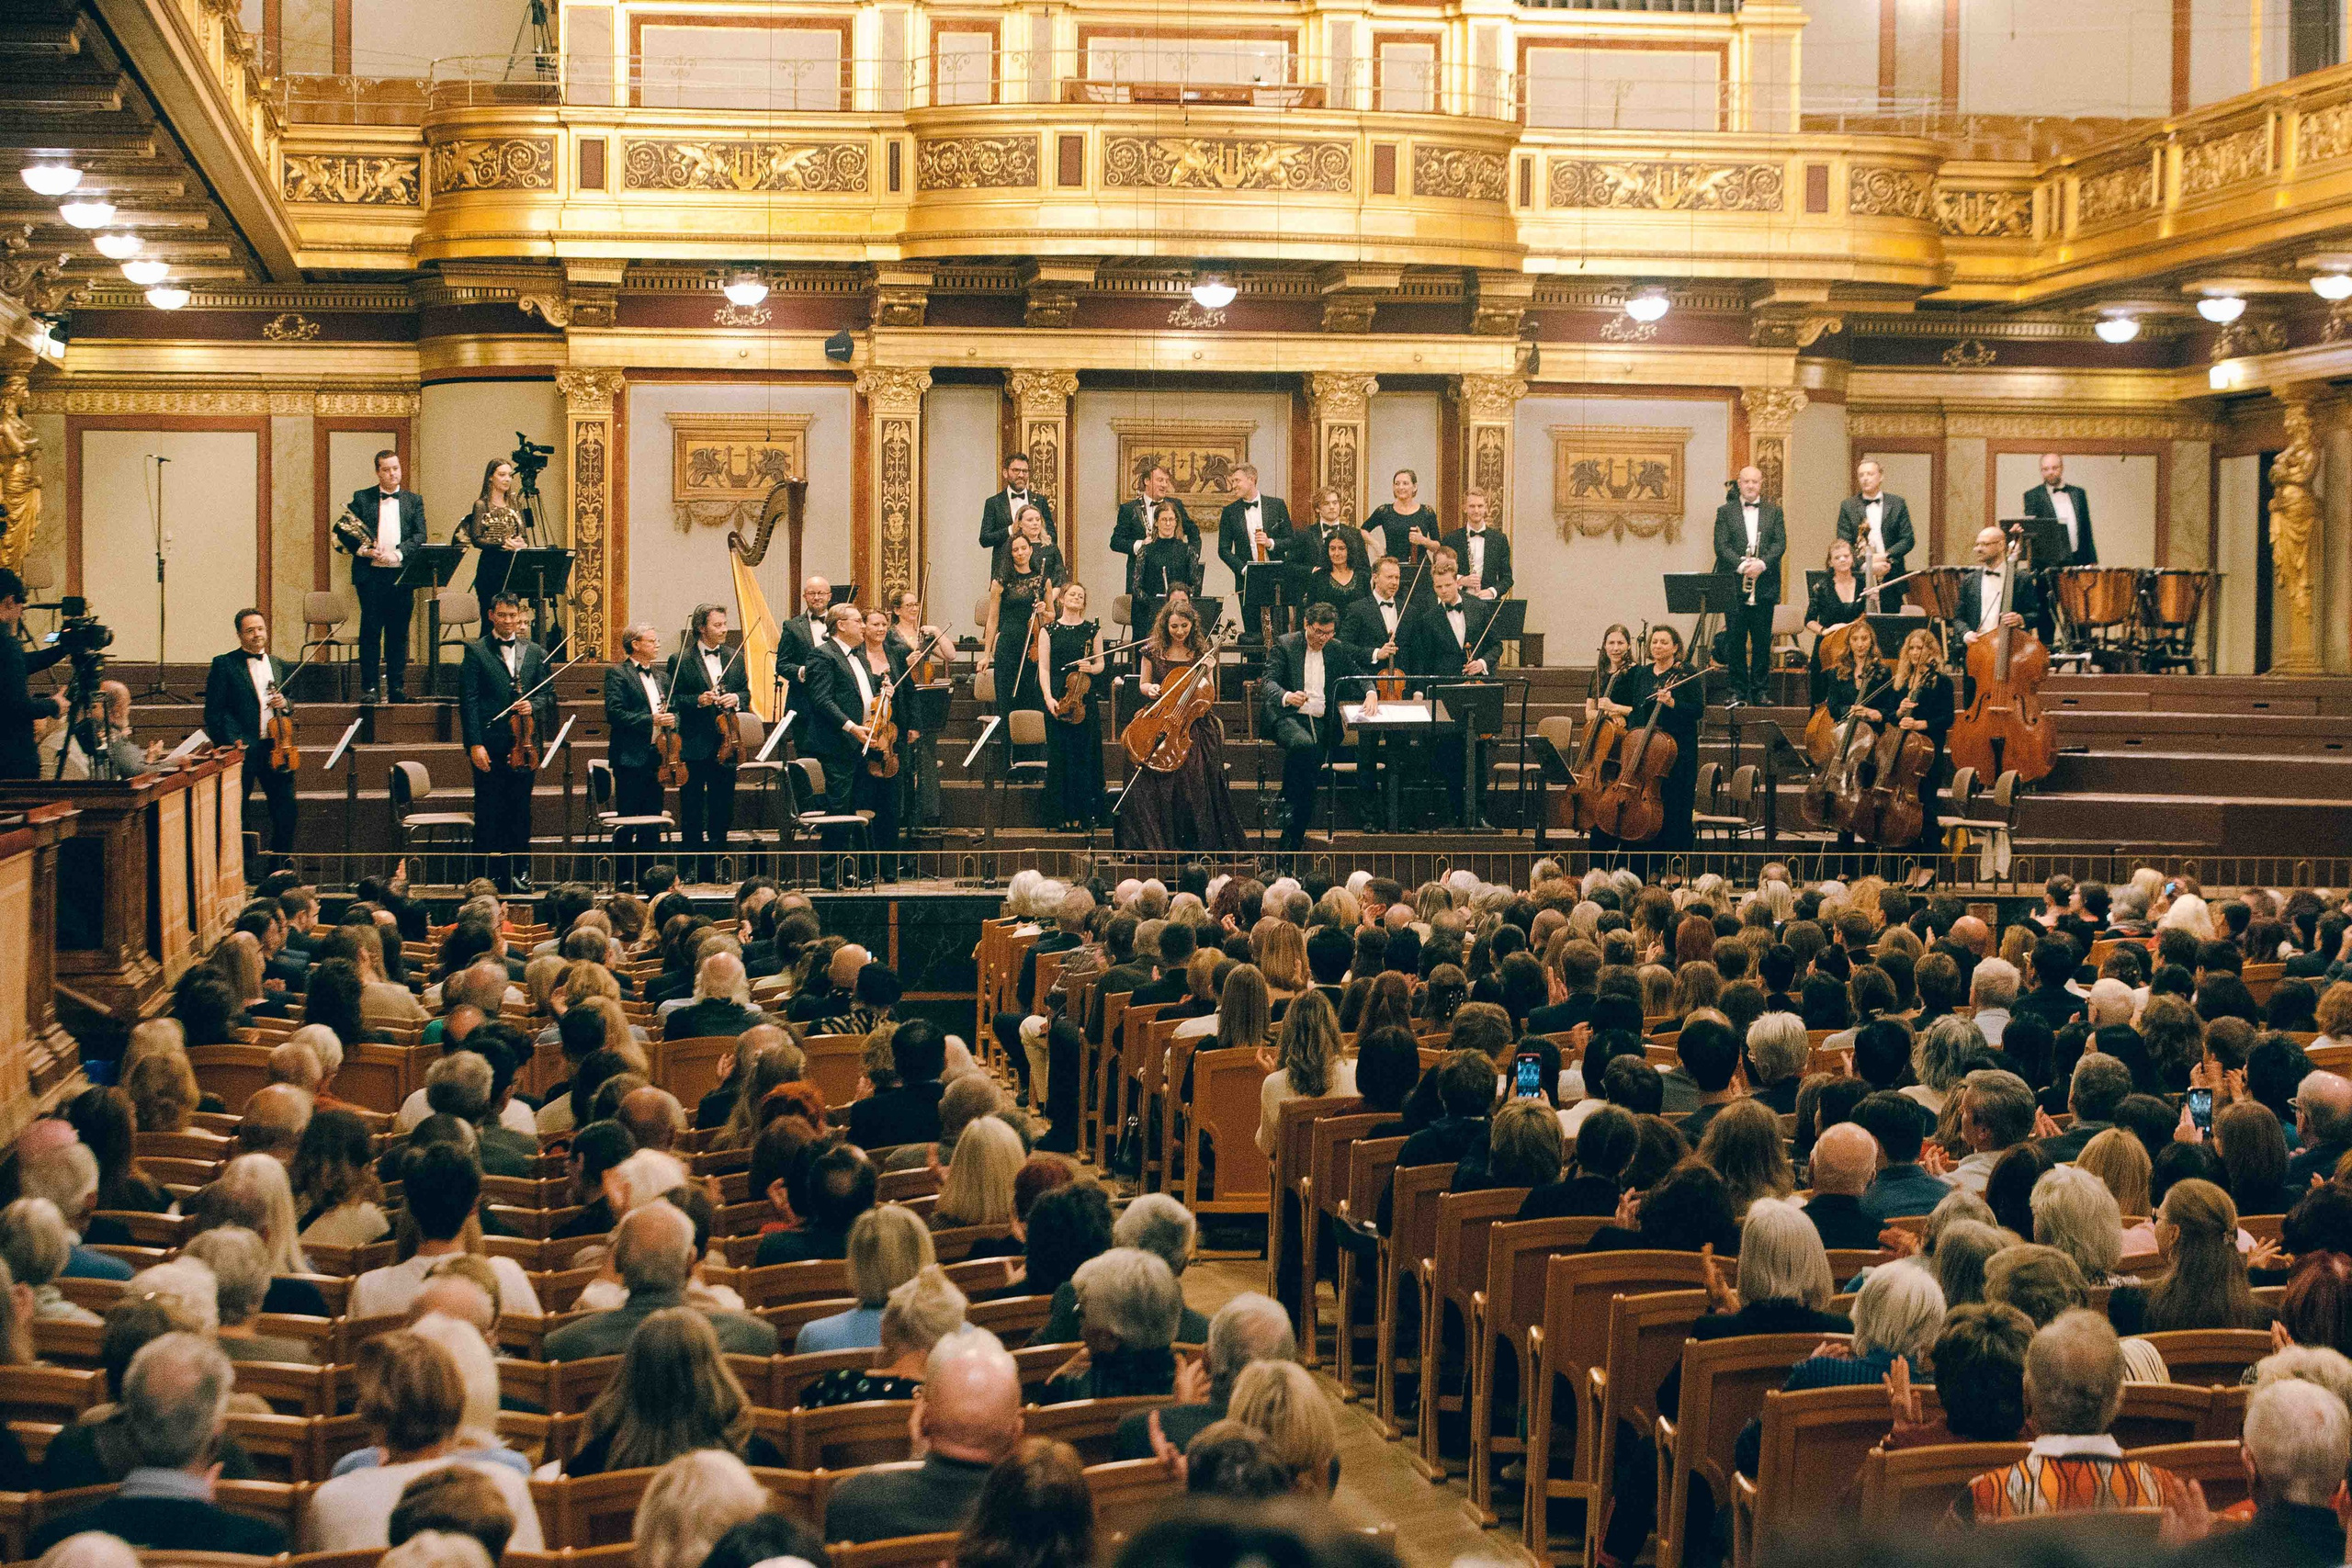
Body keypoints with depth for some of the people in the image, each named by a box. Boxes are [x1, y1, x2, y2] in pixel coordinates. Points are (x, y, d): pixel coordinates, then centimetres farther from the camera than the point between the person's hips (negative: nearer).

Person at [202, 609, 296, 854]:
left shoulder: (279, 665, 15)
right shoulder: (224, 664, -1)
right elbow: (214, 711, -4)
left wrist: (284, 703, 0)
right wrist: (233, 741, -14)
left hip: (275, 750, 5)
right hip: (242, 751, -4)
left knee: (285, 810, 4)